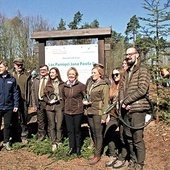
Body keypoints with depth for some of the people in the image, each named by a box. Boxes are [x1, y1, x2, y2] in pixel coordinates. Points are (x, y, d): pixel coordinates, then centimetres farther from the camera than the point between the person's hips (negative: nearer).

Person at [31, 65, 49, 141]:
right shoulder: (36, 80, 9)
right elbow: (33, 92, 9)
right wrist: (34, 104, 4)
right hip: (39, 102, 3)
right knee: (40, 120, 10)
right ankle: (41, 135, 26)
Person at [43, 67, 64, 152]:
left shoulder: (62, 84, 2)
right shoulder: (48, 84, 9)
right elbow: (44, 96, 9)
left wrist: (60, 98, -11)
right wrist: (49, 101, -6)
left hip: (59, 107, -2)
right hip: (50, 107, 2)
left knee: (59, 126, 0)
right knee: (51, 126, 6)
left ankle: (59, 142, 18)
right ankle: (54, 143, 17)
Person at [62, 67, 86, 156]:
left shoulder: (80, 85, -11)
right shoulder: (64, 85, 3)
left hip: (77, 111, -3)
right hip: (67, 111, 4)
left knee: (77, 130, 9)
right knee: (70, 130, 10)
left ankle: (78, 148, 25)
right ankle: (72, 147, 24)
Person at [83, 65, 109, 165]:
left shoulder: (104, 85, -8)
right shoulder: (90, 84, 13)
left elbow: (105, 102, -12)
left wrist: (104, 116, -16)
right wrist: (85, 101, 3)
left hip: (98, 113, -7)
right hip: (90, 112, 7)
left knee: (98, 134, 1)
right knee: (93, 133, 14)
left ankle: (98, 155, 11)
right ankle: (96, 152, 27)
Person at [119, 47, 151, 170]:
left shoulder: (143, 71, -5)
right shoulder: (127, 72, 17)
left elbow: (142, 90, -16)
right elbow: (122, 88, 11)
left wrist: (126, 101, -14)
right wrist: (122, 102, -8)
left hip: (137, 110, -7)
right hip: (127, 109, 7)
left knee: (138, 138, 0)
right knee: (129, 137, 14)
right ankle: (133, 159, 31)